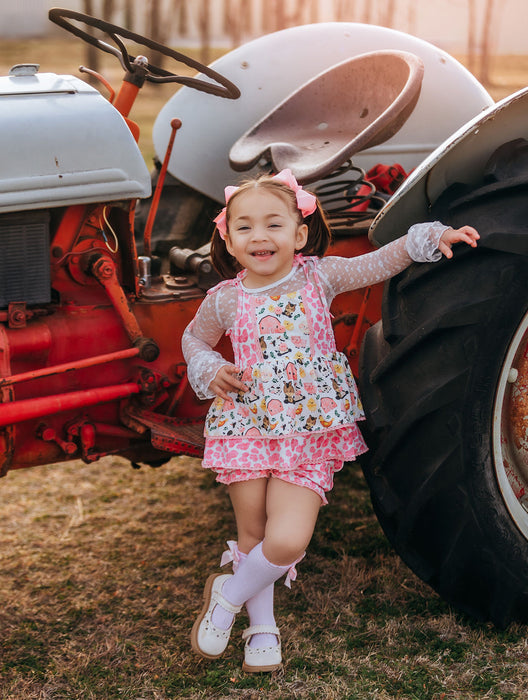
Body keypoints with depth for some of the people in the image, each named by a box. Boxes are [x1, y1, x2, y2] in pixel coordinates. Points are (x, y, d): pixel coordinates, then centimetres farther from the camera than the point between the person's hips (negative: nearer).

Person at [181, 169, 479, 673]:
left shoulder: (318, 277, -2)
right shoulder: (224, 300, 1)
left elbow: (381, 262, -1)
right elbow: (194, 339, 18)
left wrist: (432, 238, -14)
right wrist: (211, 372, 0)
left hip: (309, 433, -1)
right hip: (246, 429, 1)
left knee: (287, 541, -14)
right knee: (252, 535, 7)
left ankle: (228, 596, 13)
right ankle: (262, 626, 30)